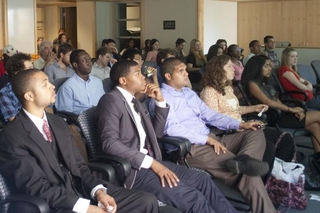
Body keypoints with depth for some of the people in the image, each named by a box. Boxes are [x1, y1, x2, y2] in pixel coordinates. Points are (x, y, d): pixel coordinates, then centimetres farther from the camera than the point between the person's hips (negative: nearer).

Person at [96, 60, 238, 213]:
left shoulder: (134, 102, 19)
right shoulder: (110, 100, -8)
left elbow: (156, 132, 23)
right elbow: (110, 143, -20)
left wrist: (160, 101, 10)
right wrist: (151, 162, -22)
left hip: (148, 162, 9)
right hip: (131, 169, -9)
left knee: (202, 180, -4)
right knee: (192, 197, -21)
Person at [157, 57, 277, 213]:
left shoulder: (189, 93, 21)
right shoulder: (162, 97, -6)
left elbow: (209, 115, 21)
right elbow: (172, 128, -18)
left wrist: (239, 124, 8)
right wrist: (207, 139, -21)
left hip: (211, 140, 9)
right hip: (189, 148, -9)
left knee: (256, 134, -5)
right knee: (247, 172, -20)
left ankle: (243, 160, -35)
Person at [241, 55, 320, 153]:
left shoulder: (264, 83, 18)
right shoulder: (252, 84, -8)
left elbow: (277, 101, 13)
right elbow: (268, 102, -16)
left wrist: (294, 111, -4)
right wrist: (291, 109, -11)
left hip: (280, 114, 8)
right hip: (273, 119, -8)